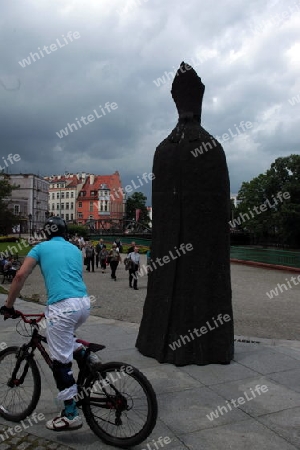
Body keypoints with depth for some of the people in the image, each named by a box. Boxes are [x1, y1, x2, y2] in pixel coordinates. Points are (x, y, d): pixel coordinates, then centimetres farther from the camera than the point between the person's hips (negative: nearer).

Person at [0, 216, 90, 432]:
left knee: (61, 361, 5)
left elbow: (21, 276, 3)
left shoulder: (41, 247, 10)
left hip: (62, 307, -6)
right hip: (84, 303, 6)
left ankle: (71, 414, 12)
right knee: (67, 335, 37)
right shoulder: (75, 249, 22)